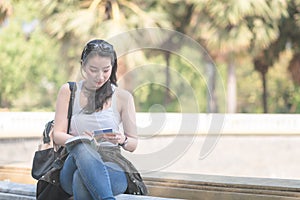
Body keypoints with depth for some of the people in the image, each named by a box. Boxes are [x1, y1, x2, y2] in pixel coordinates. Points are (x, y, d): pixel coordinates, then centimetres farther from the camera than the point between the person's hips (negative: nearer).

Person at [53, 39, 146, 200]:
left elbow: (133, 144, 14)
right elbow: (57, 135, 7)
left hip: (111, 166, -1)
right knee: (81, 147, -39)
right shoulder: (68, 91, 13)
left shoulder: (123, 97, 11)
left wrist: (122, 140, -12)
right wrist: (81, 139, -16)